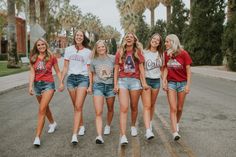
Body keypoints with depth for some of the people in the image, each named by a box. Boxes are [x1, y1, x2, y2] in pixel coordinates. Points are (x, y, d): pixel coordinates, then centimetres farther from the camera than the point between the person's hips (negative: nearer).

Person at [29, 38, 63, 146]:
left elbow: (57, 71, 6)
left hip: (48, 84, -4)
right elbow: (32, 73, -2)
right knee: (45, 107, 20)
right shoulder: (33, 58, 4)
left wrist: (61, 83, 2)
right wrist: (30, 86, -11)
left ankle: (37, 136, -11)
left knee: (42, 109, -14)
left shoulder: (51, 57, -2)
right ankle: (53, 123, 47)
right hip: (37, 84, 4)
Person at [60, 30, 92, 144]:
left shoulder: (88, 52, 4)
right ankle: (81, 126, 30)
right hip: (71, 78, 3)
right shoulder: (69, 49, 9)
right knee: (76, 106, 9)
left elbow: (89, 69, 5)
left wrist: (90, 85, -1)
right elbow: (65, 67, 10)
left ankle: (74, 135, -15)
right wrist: (61, 81, 4)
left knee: (78, 107, -12)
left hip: (83, 78, -3)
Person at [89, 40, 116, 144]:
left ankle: (108, 126, 43)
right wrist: (92, 86, 11)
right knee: (98, 112, -12)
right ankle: (99, 136, -17)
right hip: (98, 86, -1)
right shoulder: (94, 61, 5)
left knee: (110, 109, 17)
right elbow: (93, 75, 14)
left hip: (110, 86, 1)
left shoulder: (112, 59, 2)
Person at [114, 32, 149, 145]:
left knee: (134, 107, 11)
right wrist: (115, 84, 0)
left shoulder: (138, 52, 9)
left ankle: (133, 126, 37)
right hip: (122, 81, -1)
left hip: (135, 81, 1)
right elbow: (116, 69, 7)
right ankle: (123, 136, -16)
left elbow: (141, 68, 6)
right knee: (123, 108, -12)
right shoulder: (120, 52, 9)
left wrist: (144, 82, -3)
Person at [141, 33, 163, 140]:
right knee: (147, 106, -10)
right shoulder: (144, 53, 0)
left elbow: (162, 69, 16)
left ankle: (150, 123, 32)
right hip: (145, 80, -4)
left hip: (156, 81, 4)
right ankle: (148, 130, -16)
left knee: (152, 105, 12)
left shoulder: (160, 54, 11)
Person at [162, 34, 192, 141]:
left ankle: (177, 123, 38)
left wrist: (188, 85, -10)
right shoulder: (166, 54, -2)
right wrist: (164, 81, -7)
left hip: (182, 83, -1)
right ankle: (175, 132, -8)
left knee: (179, 108, 10)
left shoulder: (183, 54, -10)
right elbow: (165, 69, 3)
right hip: (171, 83, 1)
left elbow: (188, 70, -7)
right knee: (173, 108, -8)